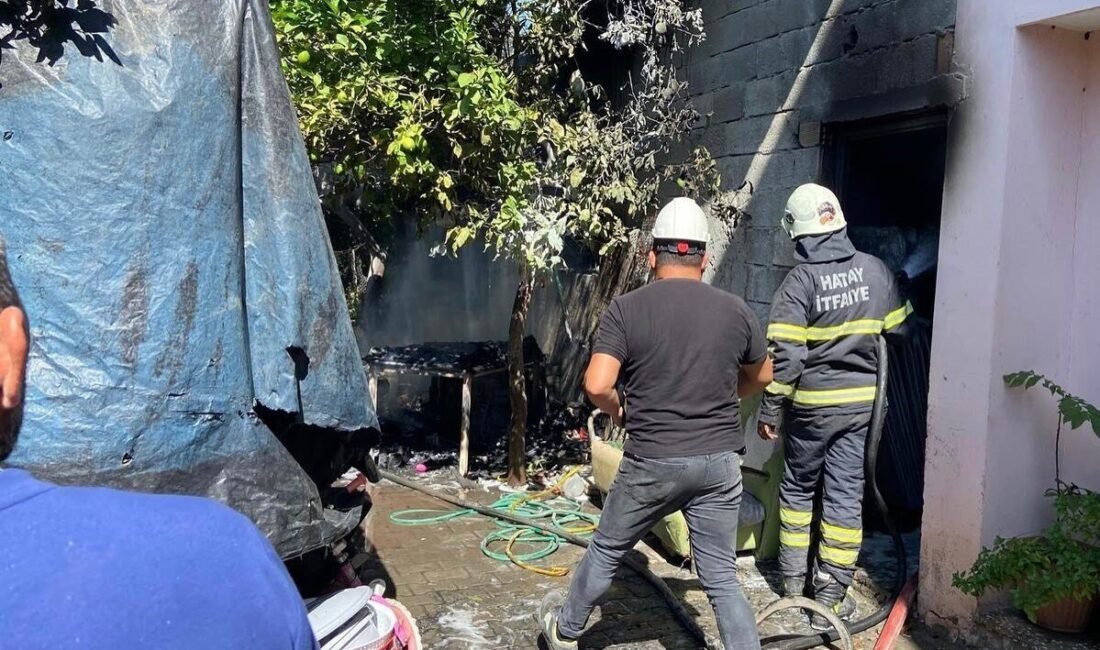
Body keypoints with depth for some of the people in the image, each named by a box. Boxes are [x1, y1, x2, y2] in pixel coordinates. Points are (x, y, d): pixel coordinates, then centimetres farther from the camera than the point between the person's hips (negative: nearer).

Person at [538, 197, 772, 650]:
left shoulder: (626, 309, -9)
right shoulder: (736, 310, 1)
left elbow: (597, 386, -18)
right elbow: (761, 378, 15)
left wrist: (620, 412, 3)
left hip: (653, 462, -2)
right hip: (720, 461, 2)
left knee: (607, 550, 19)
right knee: (721, 575, 13)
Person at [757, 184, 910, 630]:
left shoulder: (799, 281, -15)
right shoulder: (874, 269, -3)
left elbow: (785, 356, -17)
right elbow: (897, 328, 8)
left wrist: (768, 410, -8)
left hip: (811, 404, -3)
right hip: (860, 401, 3)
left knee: (797, 487, 16)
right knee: (845, 494, 8)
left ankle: (794, 578, 27)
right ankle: (831, 595, 12)